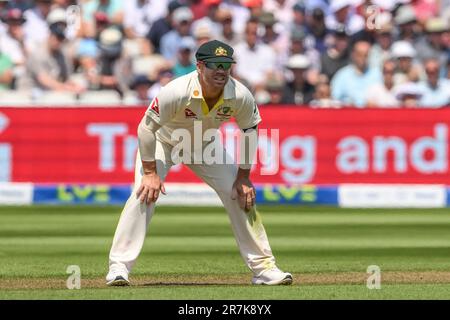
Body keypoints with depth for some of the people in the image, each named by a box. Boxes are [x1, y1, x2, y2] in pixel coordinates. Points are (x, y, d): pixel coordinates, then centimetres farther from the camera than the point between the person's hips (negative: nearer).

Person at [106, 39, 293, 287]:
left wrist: (243, 176, -8)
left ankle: (263, 266, 6)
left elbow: (249, 131, -8)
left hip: (206, 146, 3)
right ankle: (119, 267, -17)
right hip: (164, 142, -3)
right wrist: (150, 172, -27)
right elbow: (146, 128, -28)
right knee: (144, 194, -23)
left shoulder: (241, 96, -28)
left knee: (242, 195, -5)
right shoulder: (177, 92, -39)